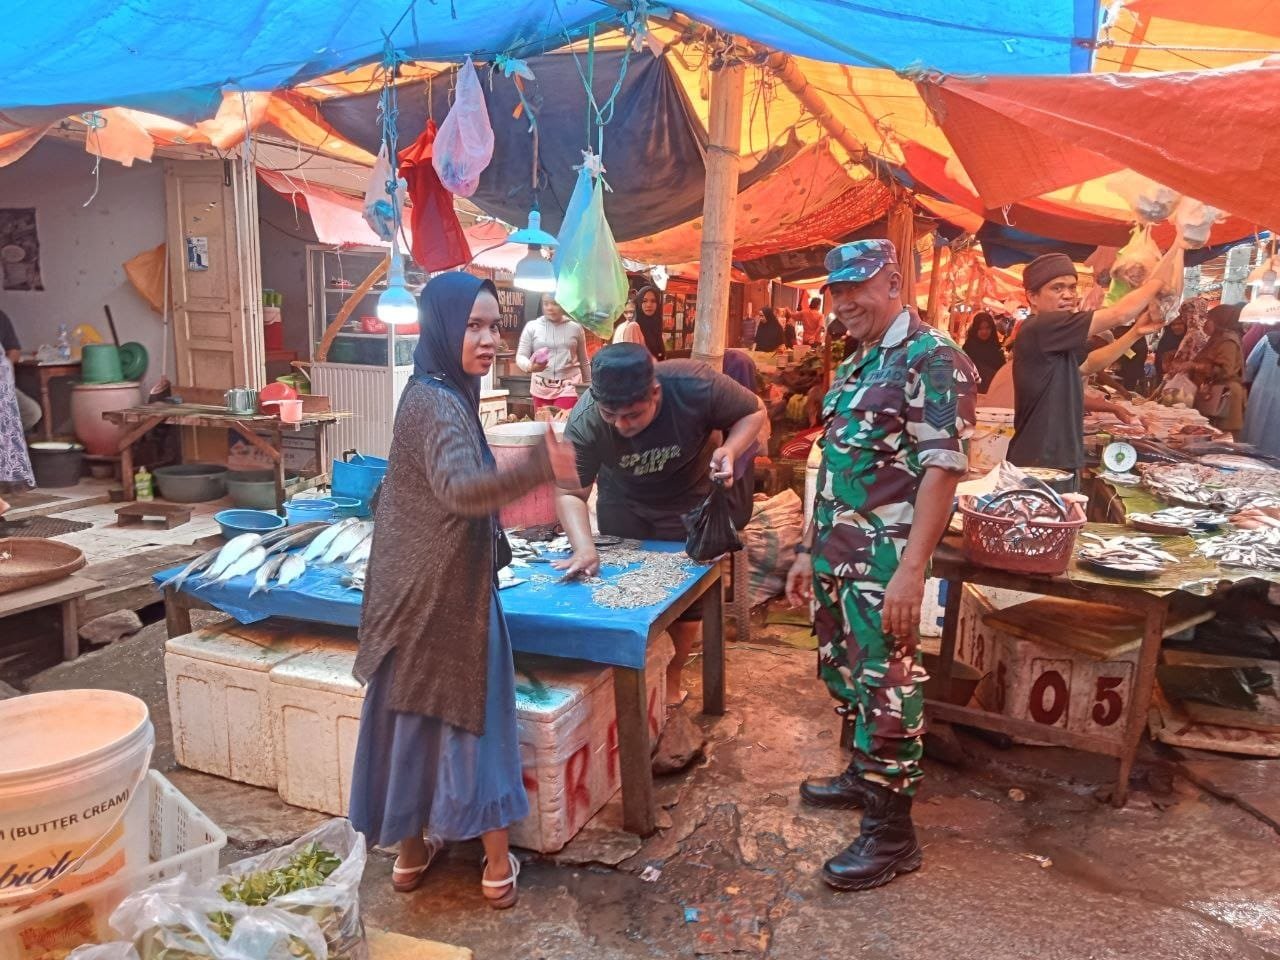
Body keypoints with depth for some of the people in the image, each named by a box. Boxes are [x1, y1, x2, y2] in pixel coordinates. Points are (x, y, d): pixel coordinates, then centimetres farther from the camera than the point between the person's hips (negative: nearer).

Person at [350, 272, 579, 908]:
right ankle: (496, 865, 19)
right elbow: (459, 489, -41)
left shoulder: (436, 393, 9)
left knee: (415, 713, 16)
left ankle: (410, 850, 31)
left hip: (425, 587, 9)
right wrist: (538, 468, -56)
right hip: (445, 593, -9)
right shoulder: (438, 403, -22)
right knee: (472, 715, 4)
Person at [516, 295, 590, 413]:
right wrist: (530, 366, -24)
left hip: (569, 385, -1)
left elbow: (583, 360, 13)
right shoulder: (531, 327, 2)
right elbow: (520, 356, -1)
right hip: (541, 387, 1)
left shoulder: (575, 327, 5)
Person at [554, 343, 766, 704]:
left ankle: (671, 680, 28)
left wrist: (730, 450, -38)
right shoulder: (584, 422, -32)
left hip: (690, 501, -1)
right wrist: (584, 548, -46)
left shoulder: (695, 386, -35)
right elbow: (571, 492, -28)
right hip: (624, 504, 1)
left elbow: (753, 411, -18)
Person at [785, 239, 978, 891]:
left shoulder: (934, 360, -11)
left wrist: (911, 570, -24)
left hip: (884, 560, -8)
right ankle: (863, 776, 40)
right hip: (837, 555, 9)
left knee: (886, 689, 0)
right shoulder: (854, 366, 15)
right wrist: (809, 549, 17)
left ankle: (891, 832, 14)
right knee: (845, 675, 19)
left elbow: (942, 471, -18)